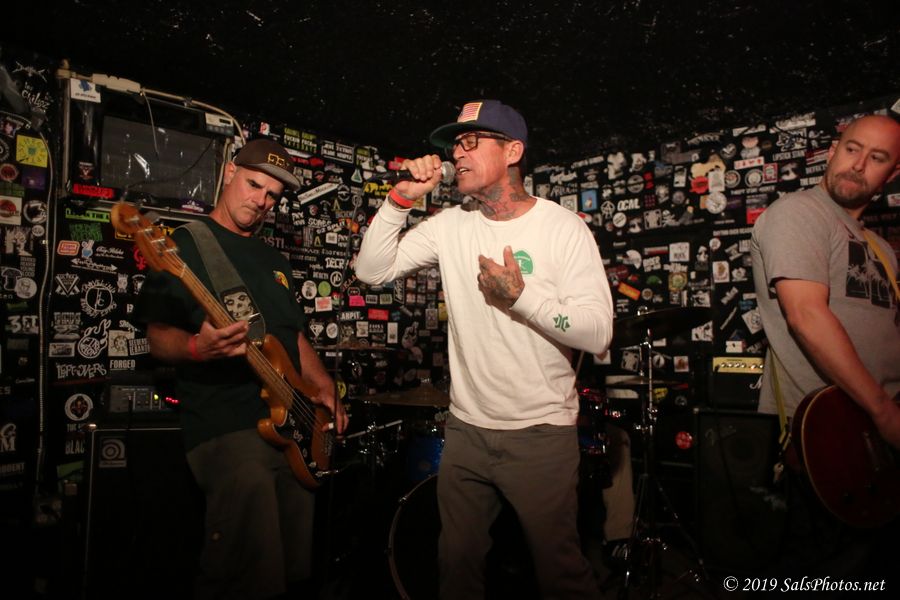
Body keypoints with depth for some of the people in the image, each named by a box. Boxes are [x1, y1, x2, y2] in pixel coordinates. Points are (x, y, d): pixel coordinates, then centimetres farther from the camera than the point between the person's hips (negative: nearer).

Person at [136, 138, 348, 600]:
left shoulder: (274, 259, 20)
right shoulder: (185, 246, 0)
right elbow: (159, 336, -5)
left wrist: (321, 387, 5)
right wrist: (197, 347, -27)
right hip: (224, 426, -7)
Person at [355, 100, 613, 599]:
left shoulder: (564, 228, -10)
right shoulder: (450, 226, 2)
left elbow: (597, 334, -17)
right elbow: (372, 270, -2)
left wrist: (520, 295, -24)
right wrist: (402, 198, -11)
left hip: (541, 432, -4)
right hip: (465, 430, 4)